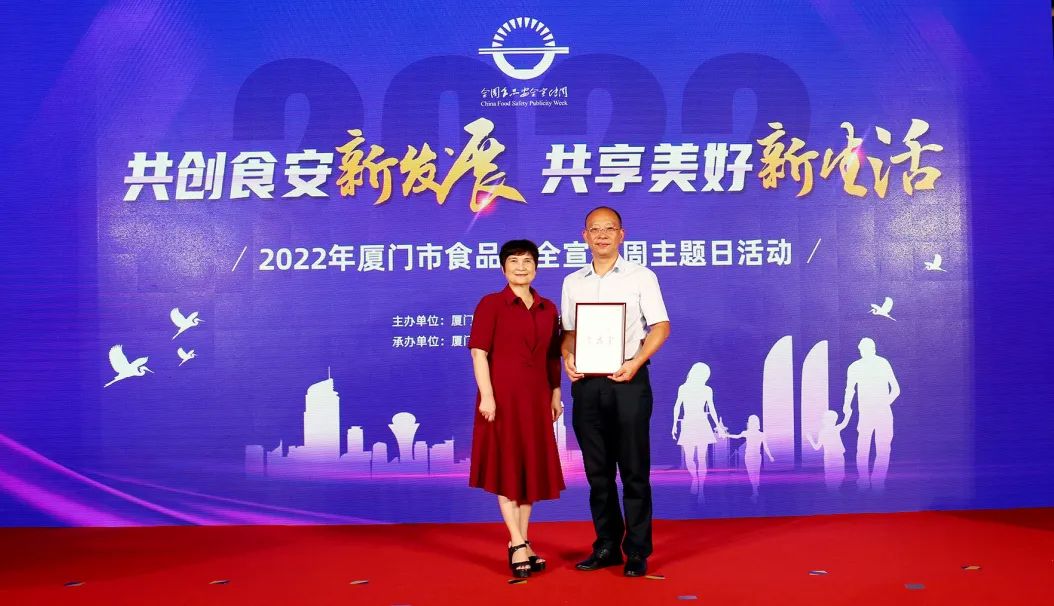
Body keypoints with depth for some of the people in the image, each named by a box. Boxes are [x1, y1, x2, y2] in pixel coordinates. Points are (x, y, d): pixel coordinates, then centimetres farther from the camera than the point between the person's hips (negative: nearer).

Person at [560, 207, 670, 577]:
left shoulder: (641, 277, 2)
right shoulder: (572, 283, 13)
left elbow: (660, 326, -2)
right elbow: (568, 330, 15)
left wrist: (636, 363, -16)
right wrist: (568, 357, -6)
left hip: (628, 380, -4)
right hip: (586, 383, 4)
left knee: (634, 470, 0)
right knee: (598, 470, 9)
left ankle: (637, 551, 9)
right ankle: (607, 547, 20)